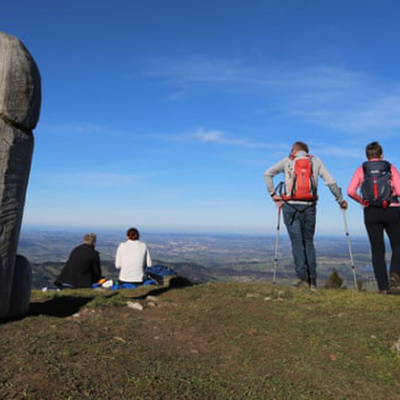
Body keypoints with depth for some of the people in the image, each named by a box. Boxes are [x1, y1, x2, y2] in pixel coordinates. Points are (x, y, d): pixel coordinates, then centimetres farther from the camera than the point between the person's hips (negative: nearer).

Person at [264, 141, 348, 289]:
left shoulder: (287, 161, 12)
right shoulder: (316, 161, 15)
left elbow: (267, 173, 6)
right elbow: (331, 182, 8)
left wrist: (273, 194, 9)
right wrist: (341, 201, 16)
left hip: (290, 206, -1)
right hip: (309, 206, 2)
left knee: (297, 242, 1)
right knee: (309, 241, 12)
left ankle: (303, 277, -5)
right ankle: (312, 279, 7)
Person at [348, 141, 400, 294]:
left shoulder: (361, 170, 5)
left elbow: (350, 191, -8)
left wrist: (362, 201, 8)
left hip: (370, 213, 1)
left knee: (377, 250, 7)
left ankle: (383, 287, 5)